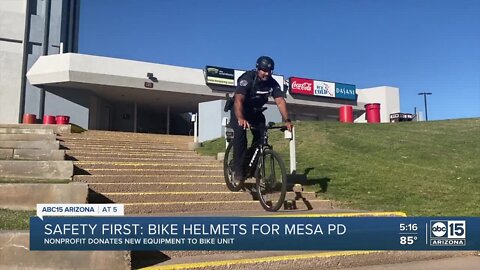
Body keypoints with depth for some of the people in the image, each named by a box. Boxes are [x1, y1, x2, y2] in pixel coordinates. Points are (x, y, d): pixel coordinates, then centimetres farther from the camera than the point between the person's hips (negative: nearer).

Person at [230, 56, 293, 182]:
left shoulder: (273, 83, -15)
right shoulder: (247, 79, -29)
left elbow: (280, 101, -23)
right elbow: (238, 100, -41)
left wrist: (287, 120, -38)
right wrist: (240, 119, -58)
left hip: (256, 112, 5)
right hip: (239, 111, -4)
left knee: (261, 136, -13)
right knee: (240, 134, -26)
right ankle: (238, 169, -20)